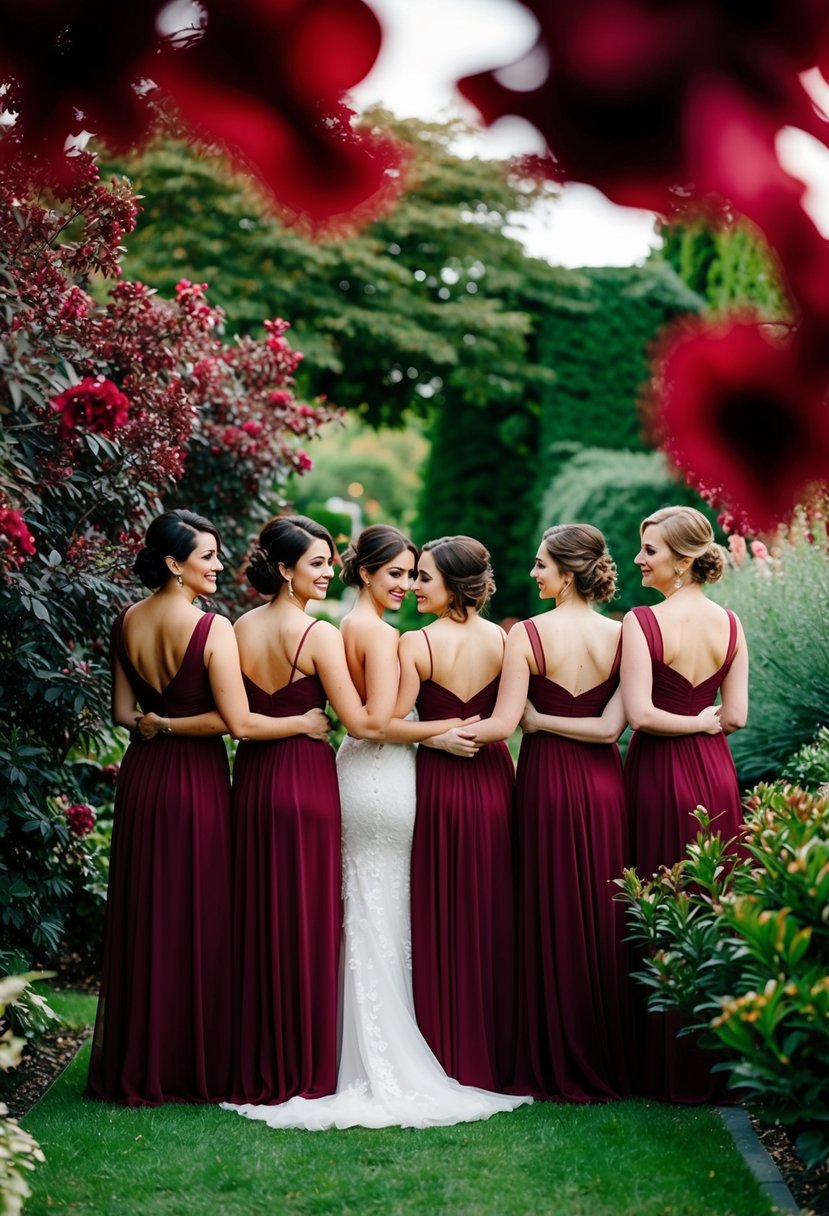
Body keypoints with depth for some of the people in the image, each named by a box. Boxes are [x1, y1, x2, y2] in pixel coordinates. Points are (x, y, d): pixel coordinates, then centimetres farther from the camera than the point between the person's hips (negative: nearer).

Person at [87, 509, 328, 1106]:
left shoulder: (127, 622, 4)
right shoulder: (212, 627, -17)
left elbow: (124, 711, 9)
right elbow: (237, 721, -21)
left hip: (142, 775, 6)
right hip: (197, 781, -6)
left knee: (142, 918, 13)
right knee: (198, 921, 4)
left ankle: (136, 1065, 21)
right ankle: (196, 1067, 11)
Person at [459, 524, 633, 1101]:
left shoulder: (527, 634, -12)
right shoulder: (621, 636, -1)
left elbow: (503, 723, -17)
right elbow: (611, 726, -9)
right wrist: (541, 718, -2)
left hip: (549, 781, -3)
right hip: (604, 781, 3)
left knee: (554, 920, 5)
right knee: (605, 917, 11)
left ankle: (560, 1069, 12)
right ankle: (613, 1063, 19)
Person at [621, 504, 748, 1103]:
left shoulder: (642, 622, -14)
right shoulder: (730, 623, 1)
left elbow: (639, 714, -20)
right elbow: (736, 715, 1)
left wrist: (688, 722, -5)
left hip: (660, 774, -5)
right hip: (716, 772, 5)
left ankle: (670, 1067, 12)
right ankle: (722, 1057, 21)